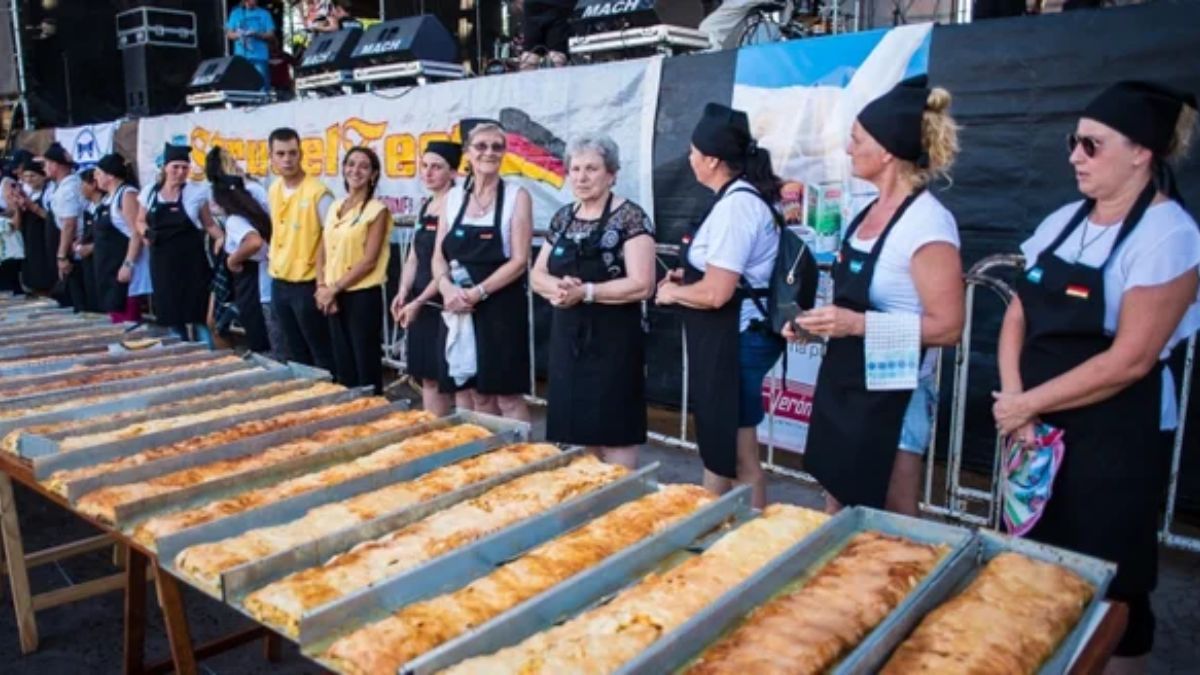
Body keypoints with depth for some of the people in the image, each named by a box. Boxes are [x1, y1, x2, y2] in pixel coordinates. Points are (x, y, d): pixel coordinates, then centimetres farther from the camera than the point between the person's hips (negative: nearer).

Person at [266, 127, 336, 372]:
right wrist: (273, 256, 14)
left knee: (321, 353, 3)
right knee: (294, 353, 17)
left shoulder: (317, 192, -16)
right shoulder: (272, 191, 7)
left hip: (307, 285, -7)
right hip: (279, 283, 7)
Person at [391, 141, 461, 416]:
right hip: (419, 302, 8)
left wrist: (419, 301, -15)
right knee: (427, 377, 13)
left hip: (443, 302, -8)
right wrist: (403, 293, 0)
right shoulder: (425, 206, 13)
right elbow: (413, 257, 16)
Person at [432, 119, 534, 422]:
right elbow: (439, 256, 8)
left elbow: (519, 260, -10)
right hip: (459, 309, 4)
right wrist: (447, 287, -12)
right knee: (475, 394, 10)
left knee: (507, 396, -1)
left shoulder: (516, 196, -3)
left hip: (501, 308, -4)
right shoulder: (454, 196, 9)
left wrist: (478, 292, -18)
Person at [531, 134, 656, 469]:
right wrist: (557, 286, -11)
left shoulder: (630, 217, -10)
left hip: (613, 340, -6)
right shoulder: (562, 218, 11)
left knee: (614, 434, -1)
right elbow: (537, 274, 11)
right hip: (567, 337, 7)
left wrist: (584, 292, -21)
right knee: (574, 428, 13)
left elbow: (642, 285, -18)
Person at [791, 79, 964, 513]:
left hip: (886, 394, -8)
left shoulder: (927, 222, -20)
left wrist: (857, 324, -27)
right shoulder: (870, 210, 6)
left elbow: (947, 327, -22)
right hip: (840, 381, 8)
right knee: (835, 512, 19)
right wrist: (821, 322, 5)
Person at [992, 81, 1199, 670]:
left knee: (1107, 584, 7)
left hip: (1116, 440, -6)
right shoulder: (1063, 221, 7)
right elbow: (1018, 316, 7)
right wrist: (1013, 398, -8)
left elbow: (1129, 360, -19)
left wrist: (1030, 403, -13)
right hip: (1040, 429, 6)